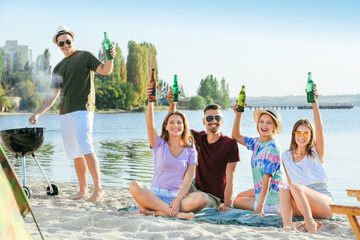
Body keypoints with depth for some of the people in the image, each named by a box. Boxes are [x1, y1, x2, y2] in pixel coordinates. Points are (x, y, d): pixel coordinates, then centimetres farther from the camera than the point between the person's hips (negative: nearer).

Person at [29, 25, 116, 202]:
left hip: (82, 110, -6)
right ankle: (83, 190, 11)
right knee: (75, 154, 6)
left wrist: (110, 58, -28)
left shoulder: (85, 56, 7)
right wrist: (38, 114, 12)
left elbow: (105, 70, -7)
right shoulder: (59, 68, 22)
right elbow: (52, 96, 21)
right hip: (65, 114, 6)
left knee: (86, 149, -17)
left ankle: (98, 188, -16)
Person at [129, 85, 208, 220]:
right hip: (154, 195, 0)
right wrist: (150, 102, -23)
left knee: (202, 199, -29)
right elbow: (150, 125, -10)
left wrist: (178, 200, -16)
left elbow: (188, 179, 0)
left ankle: (156, 212, -29)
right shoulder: (159, 145, 10)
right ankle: (176, 213, -33)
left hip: (176, 196, 0)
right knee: (134, 186, -31)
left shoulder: (190, 152, 10)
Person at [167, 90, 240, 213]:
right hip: (196, 187, 5)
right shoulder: (199, 138, 1)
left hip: (214, 197, -5)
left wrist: (227, 204, -25)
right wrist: (172, 104, -19)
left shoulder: (230, 144, -13)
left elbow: (230, 177, -17)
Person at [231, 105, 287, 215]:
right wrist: (238, 114, 5)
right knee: (240, 196, 26)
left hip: (272, 200, -8)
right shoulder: (257, 142, 3)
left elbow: (267, 177, -27)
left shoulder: (272, 148, -22)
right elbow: (237, 136, 18)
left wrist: (260, 206, -31)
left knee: (236, 202, 10)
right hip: (261, 190, 8)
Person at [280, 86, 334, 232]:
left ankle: (309, 221, -37)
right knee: (284, 192, -29)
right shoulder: (286, 156, 17)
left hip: (325, 201, -3)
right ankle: (287, 225, -48)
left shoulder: (316, 152, 8)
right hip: (301, 205, 3)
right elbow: (290, 182, 15)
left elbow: (319, 127, -6)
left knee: (296, 187, -31)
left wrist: (314, 102, -14)